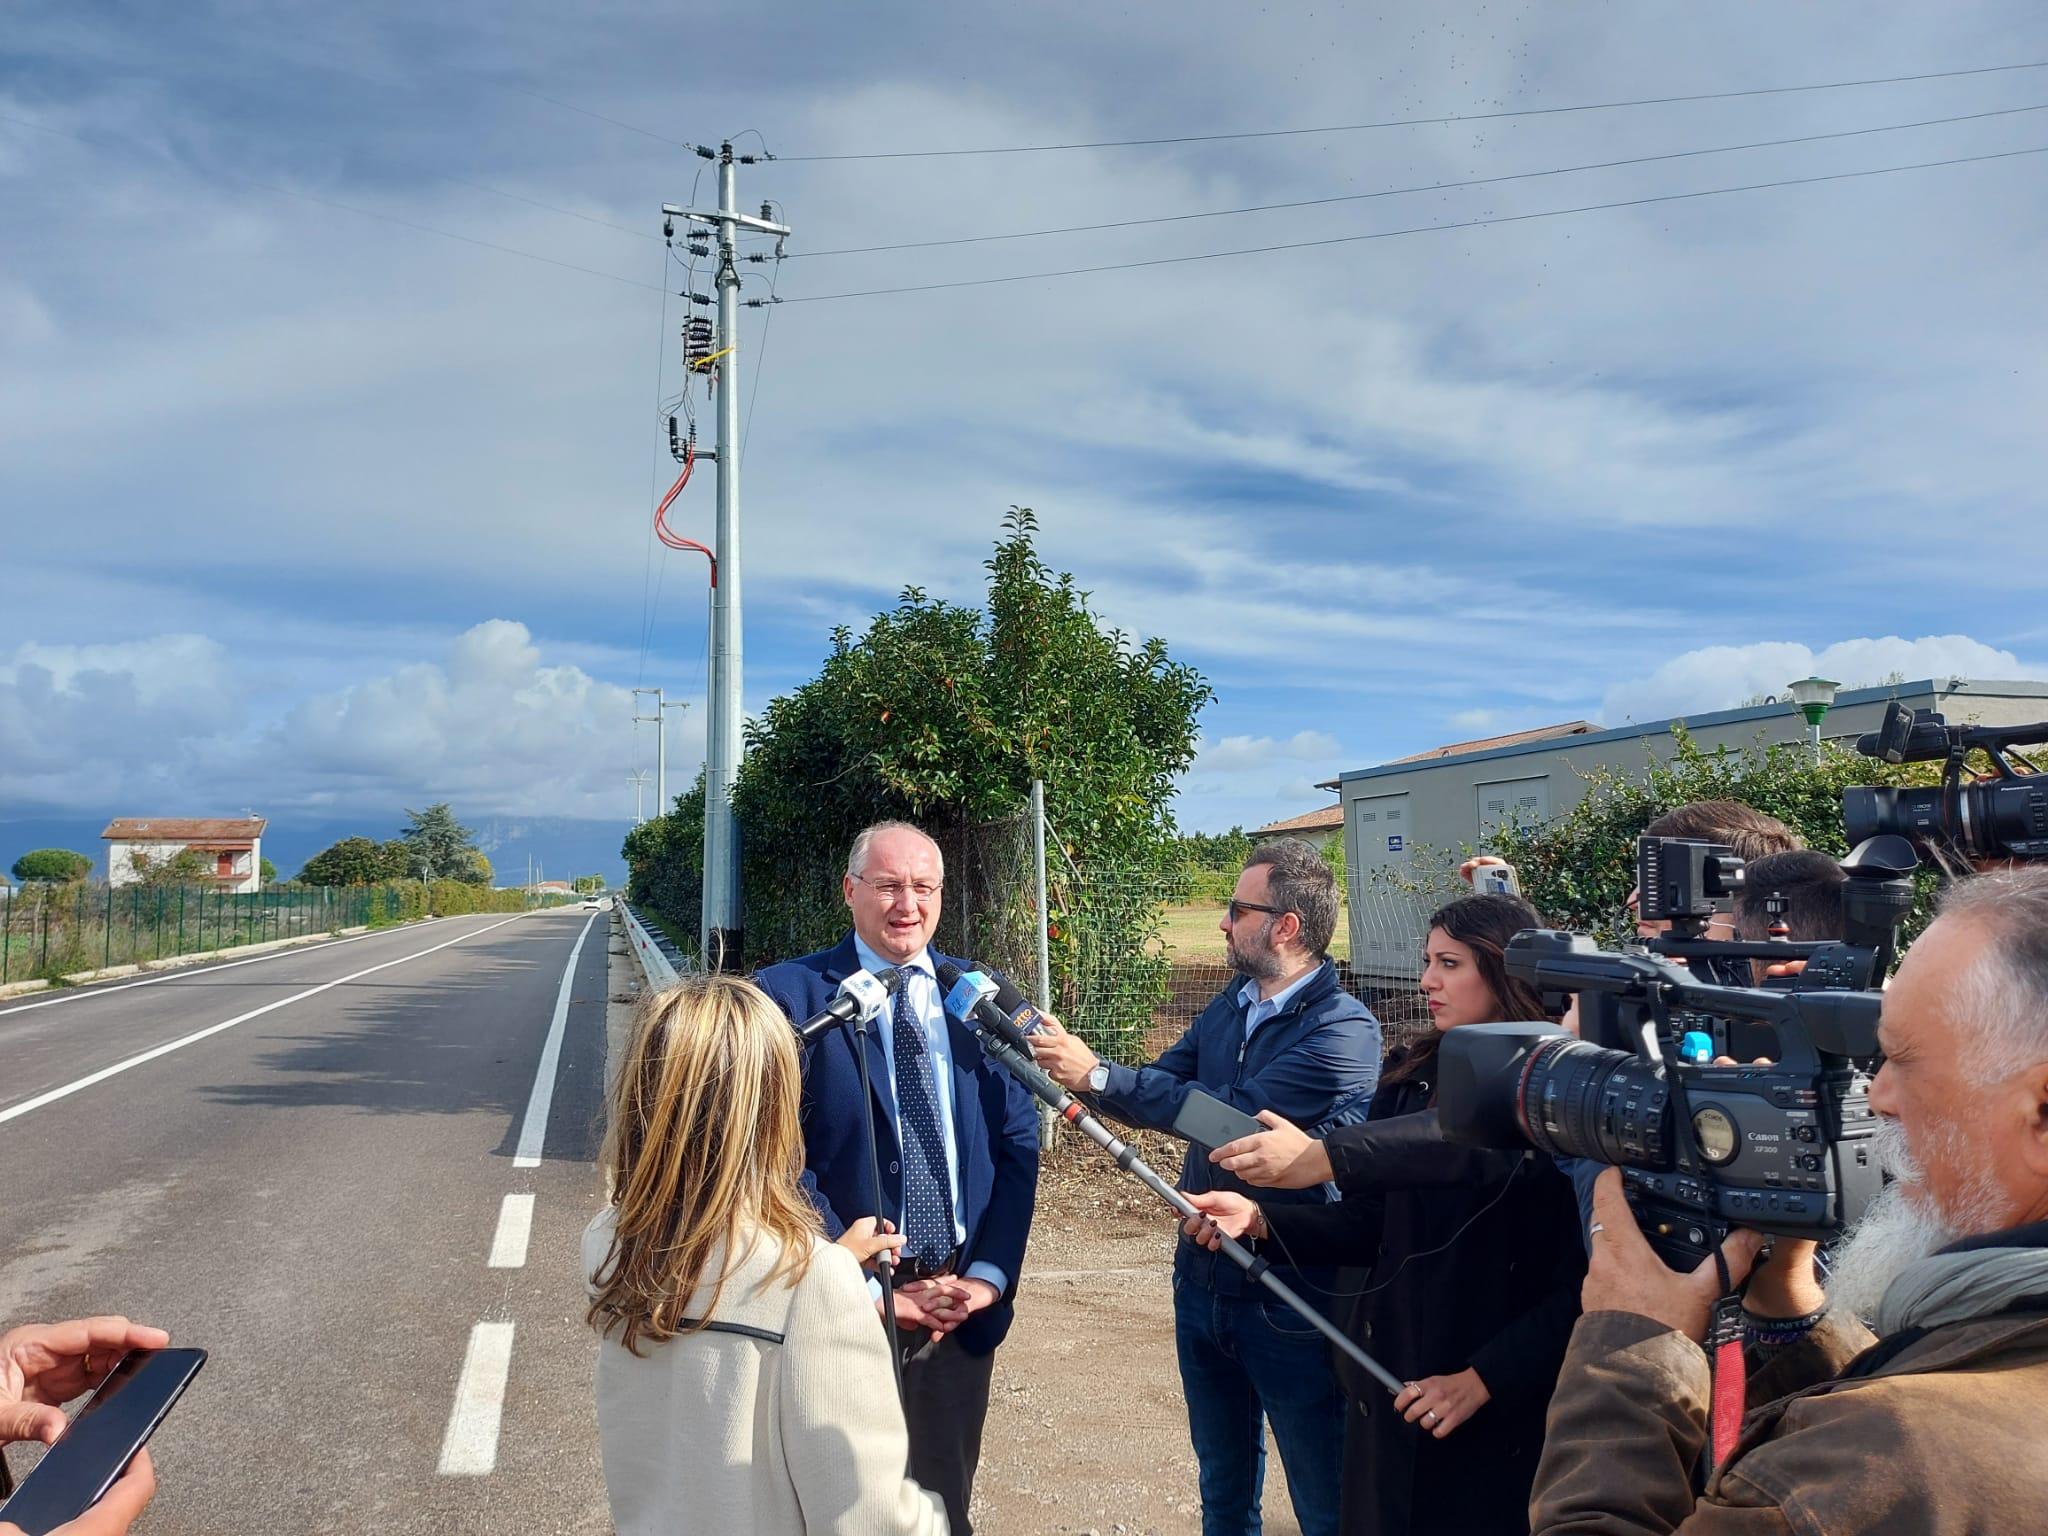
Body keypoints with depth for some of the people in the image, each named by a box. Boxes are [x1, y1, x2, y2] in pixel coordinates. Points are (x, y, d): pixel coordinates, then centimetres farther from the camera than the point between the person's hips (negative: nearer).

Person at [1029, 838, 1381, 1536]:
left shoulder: (1345, 1029, -20)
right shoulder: (1228, 1008, 5)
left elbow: (1235, 1115, -29)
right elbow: (1163, 1089, 2)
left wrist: (1098, 1074, -26)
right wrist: (1070, 1065, -13)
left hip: (1289, 1307, -7)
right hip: (1203, 1283, 7)